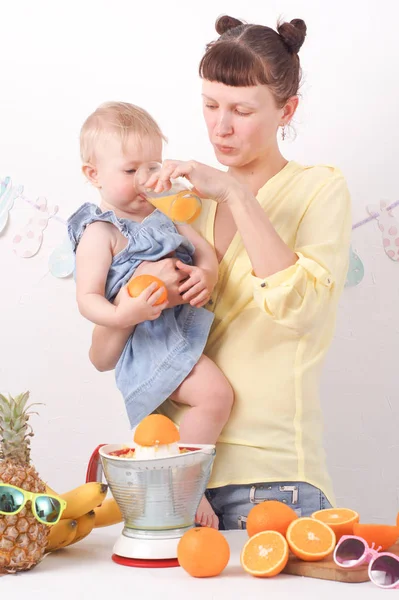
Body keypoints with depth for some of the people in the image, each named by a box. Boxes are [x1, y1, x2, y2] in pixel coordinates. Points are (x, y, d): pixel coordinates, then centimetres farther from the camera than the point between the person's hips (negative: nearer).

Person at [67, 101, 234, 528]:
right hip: (150, 339, -10)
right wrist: (121, 315, -36)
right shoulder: (100, 232, -11)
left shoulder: (163, 212, 14)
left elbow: (204, 250, 11)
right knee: (215, 394, -23)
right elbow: (87, 297, -16)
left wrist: (206, 274, -13)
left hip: (183, 326, 10)